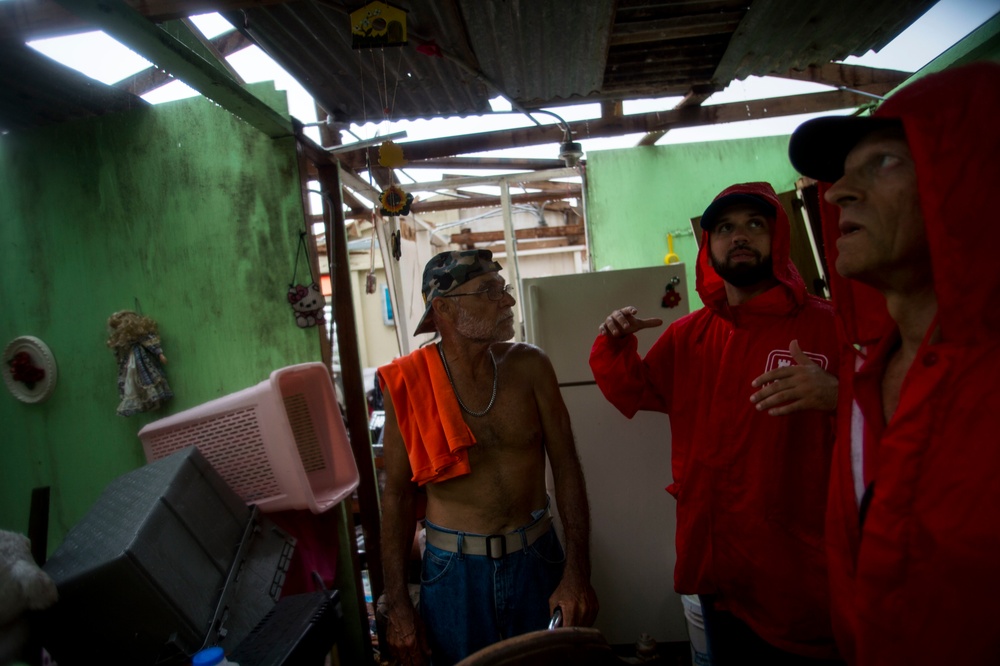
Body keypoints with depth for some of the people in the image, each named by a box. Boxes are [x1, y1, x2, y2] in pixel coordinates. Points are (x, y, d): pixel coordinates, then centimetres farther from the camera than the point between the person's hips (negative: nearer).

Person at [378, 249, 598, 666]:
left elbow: (566, 470, -4)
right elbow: (397, 494, -5)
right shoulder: (408, 385, -12)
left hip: (536, 559, 2)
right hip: (454, 569, -1)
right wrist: (397, 605, -4)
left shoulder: (529, 366, -8)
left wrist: (577, 573, -8)